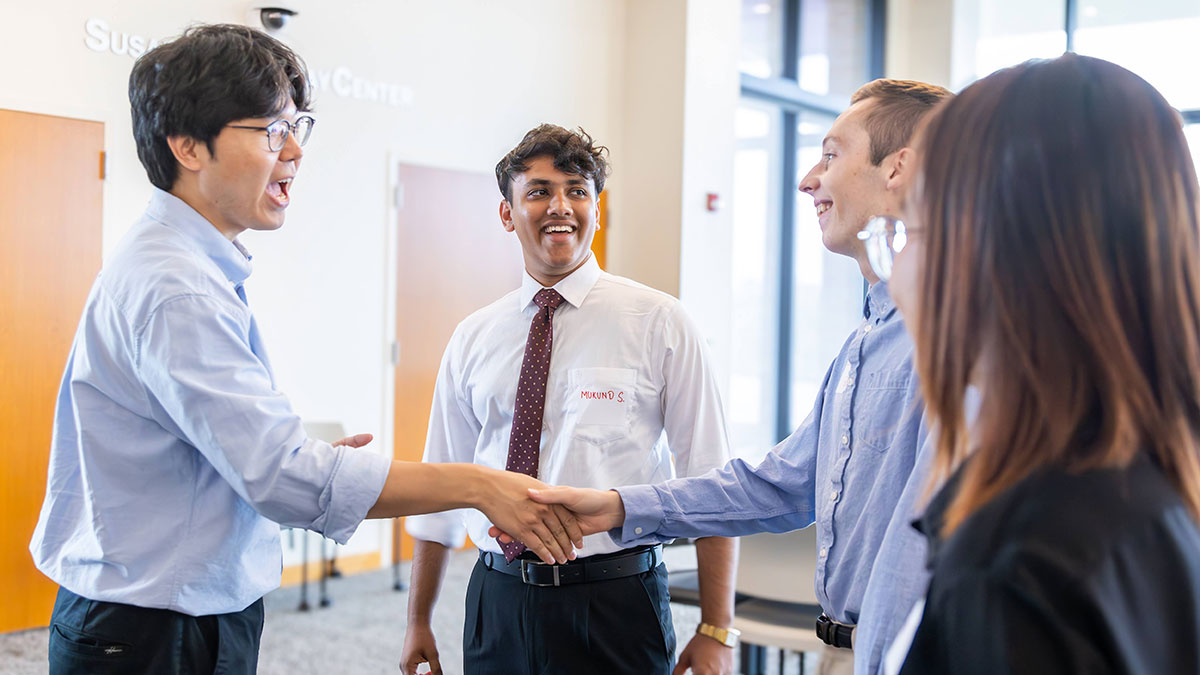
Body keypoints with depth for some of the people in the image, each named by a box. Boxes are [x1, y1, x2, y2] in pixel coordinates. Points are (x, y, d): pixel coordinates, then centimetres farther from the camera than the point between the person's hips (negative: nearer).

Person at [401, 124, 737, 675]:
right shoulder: (472, 340, 7)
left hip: (617, 608, -3)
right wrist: (419, 623, 13)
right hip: (498, 603, 3)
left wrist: (716, 631, -11)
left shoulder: (659, 324, -4)